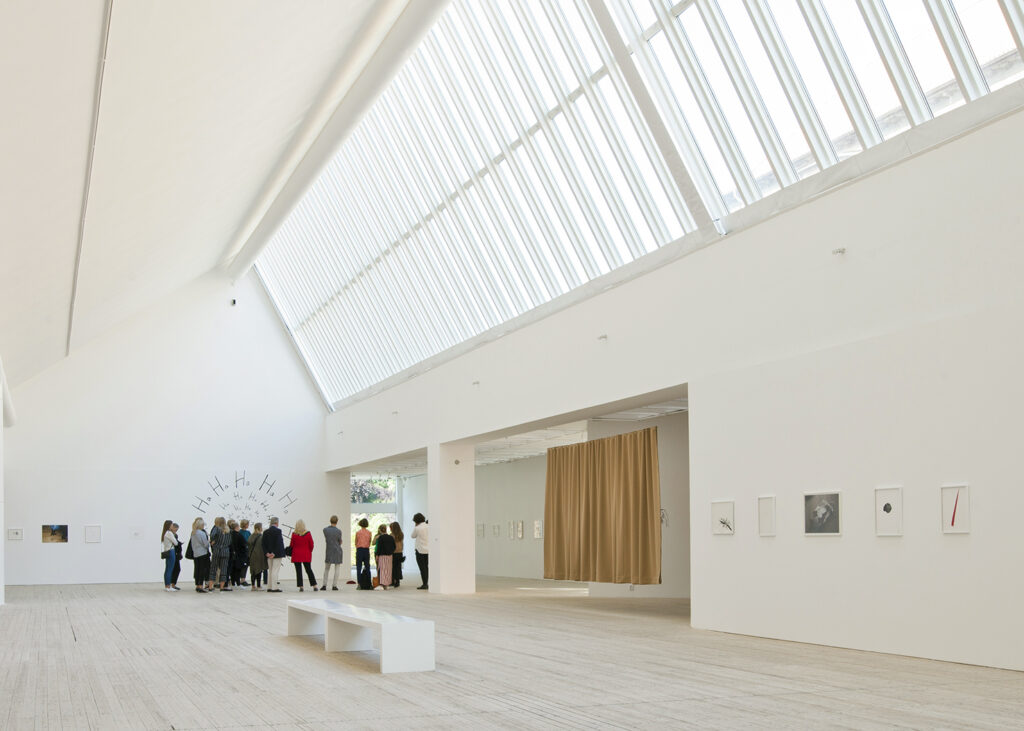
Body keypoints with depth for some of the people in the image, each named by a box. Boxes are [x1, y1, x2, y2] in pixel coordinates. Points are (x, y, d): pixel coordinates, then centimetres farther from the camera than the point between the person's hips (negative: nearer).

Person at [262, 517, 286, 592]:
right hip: (277, 554, -6)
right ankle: (274, 588, -7)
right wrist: (275, 554, -16)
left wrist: (267, 553, -3)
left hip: (269, 555, 6)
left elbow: (264, 544, 2)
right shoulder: (278, 531, -13)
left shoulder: (266, 532, 7)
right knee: (275, 570, -6)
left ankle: (269, 587, 15)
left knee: (270, 570, 13)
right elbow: (279, 543, -19)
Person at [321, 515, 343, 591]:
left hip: (329, 551, 3)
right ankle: (334, 585, 3)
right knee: (337, 568, 6)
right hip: (337, 551, -2)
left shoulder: (325, 530, -6)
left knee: (326, 569, 14)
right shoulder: (338, 531, -14)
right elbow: (340, 542, -1)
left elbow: (326, 539, 8)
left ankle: (324, 585, 7)